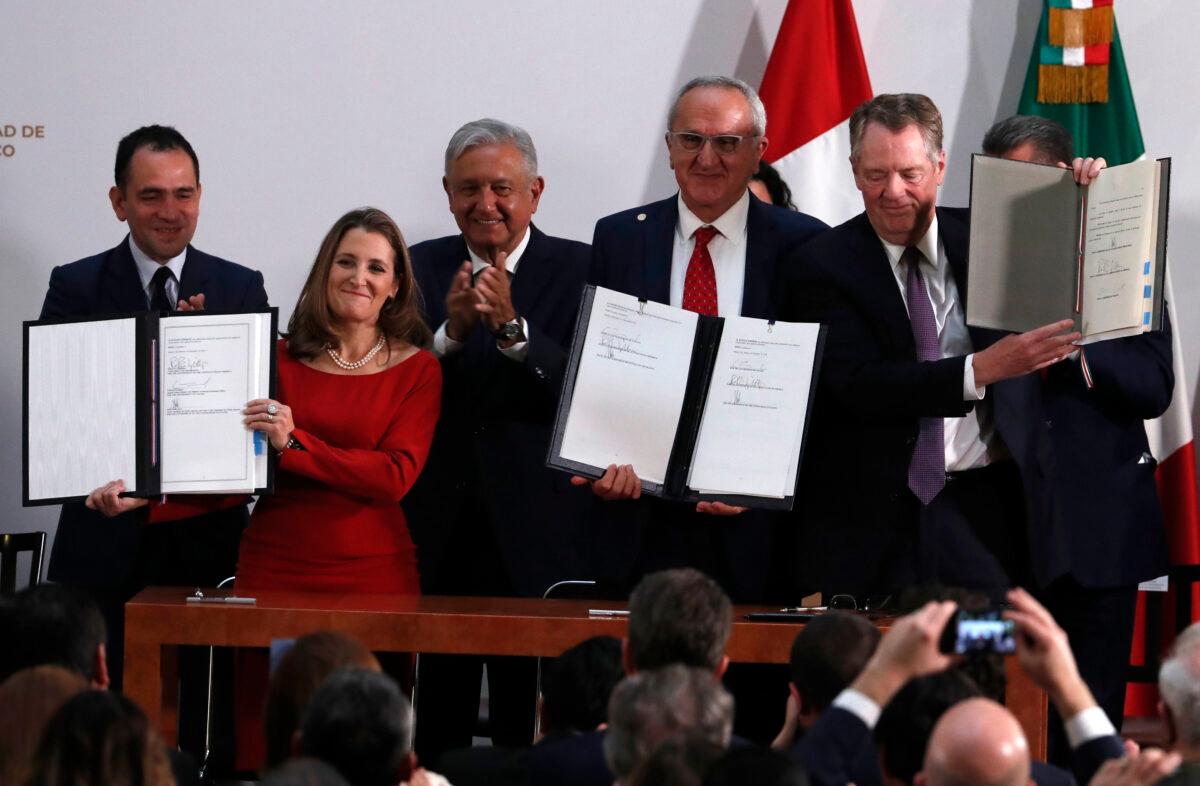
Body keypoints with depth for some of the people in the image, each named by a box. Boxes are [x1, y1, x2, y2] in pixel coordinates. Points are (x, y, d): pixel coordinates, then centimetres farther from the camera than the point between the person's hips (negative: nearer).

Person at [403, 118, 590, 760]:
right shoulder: (421, 269, 8)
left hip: (535, 541, -2)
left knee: (529, 735, 1)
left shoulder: (578, 271, 1)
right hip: (435, 534, 2)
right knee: (435, 730, 6)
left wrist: (512, 328, -24)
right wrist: (450, 333, -17)